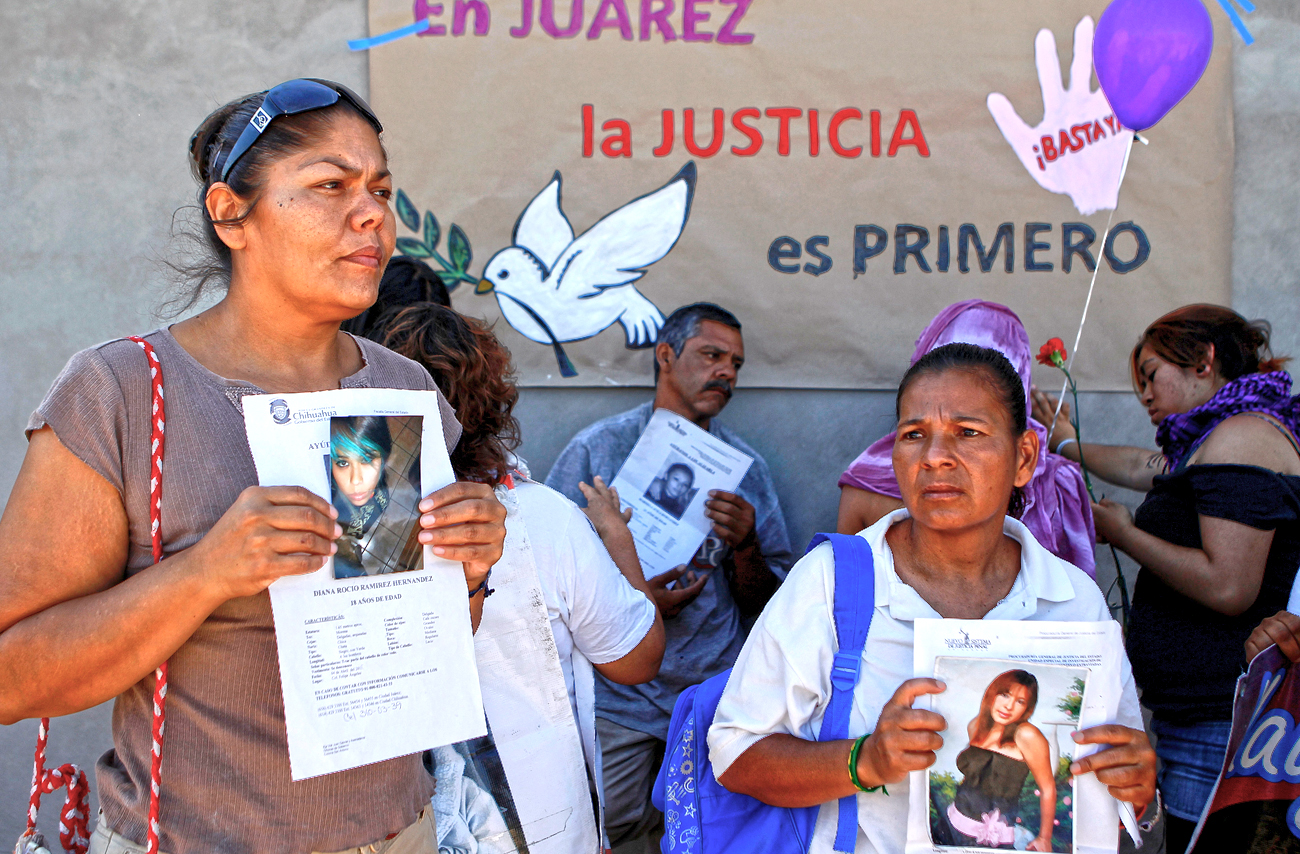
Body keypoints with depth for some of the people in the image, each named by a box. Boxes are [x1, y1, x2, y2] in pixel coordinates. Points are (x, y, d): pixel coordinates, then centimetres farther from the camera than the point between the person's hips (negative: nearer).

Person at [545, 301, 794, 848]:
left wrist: (745, 545, -13)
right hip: (616, 694, -2)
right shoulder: (596, 449, 0)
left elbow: (764, 607, 6)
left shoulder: (747, 469, 7)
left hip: (717, 692, 2)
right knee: (602, 831, -2)